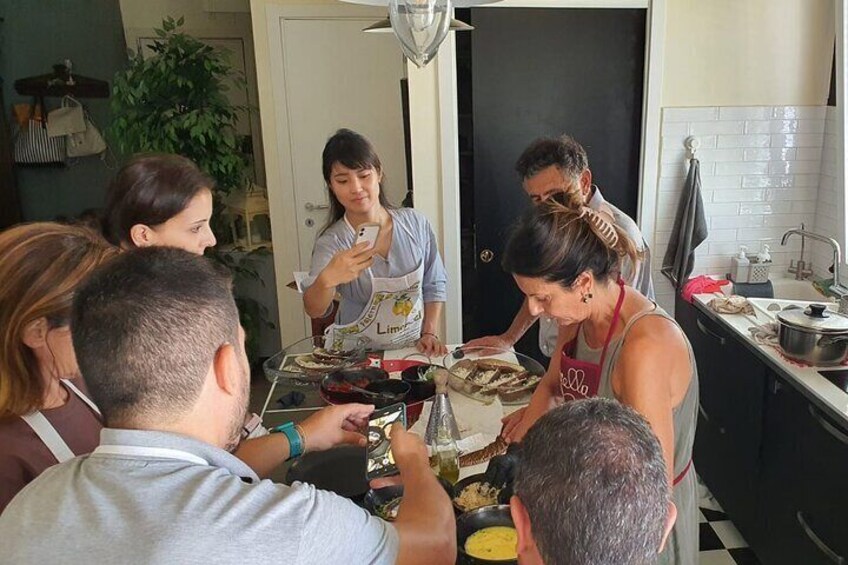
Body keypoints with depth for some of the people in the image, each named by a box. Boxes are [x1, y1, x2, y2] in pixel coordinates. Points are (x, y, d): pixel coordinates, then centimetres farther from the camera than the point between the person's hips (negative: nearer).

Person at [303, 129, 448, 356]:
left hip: (412, 350, 1)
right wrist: (326, 280, -44)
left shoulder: (415, 223, -4)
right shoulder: (332, 242, -12)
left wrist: (430, 333, -2)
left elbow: (434, 284, 7)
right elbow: (314, 310, -25)